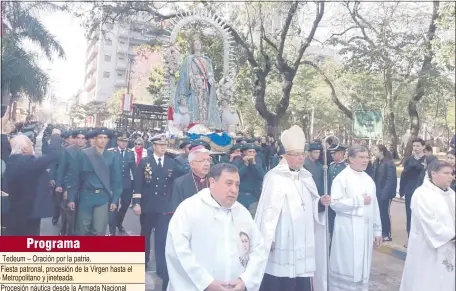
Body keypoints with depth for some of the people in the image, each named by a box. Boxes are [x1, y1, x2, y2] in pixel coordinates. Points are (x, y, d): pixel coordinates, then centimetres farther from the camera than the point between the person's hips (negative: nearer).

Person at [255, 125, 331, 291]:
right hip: (282, 242, -6)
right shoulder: (275, 177, -10)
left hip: (303, 242, 6)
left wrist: (321, 203, -4)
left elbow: (312, 206, 17)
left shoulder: (306, 176, 10)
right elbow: (268, 208, -15)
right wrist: (266, 238, -18)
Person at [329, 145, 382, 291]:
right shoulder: (342, 178, -9)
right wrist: (360, 200, -14)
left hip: (365, 229, 6)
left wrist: (377, 230, 12)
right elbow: (335, 203, -19)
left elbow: (374, 205, 14)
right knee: (347, 264, 1)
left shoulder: (368, 179, 12)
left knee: (362, 264, 13)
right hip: (348, 230, -6)